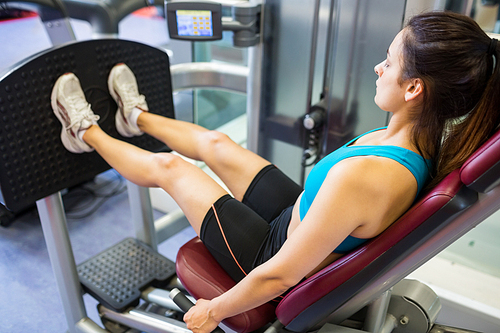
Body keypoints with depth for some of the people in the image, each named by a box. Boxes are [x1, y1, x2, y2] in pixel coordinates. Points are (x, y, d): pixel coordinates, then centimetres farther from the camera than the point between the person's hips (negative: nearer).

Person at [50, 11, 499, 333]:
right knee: (216, 144, 18)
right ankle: (138, 117, 49)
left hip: (280, 252, -6)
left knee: (167, 167, 6)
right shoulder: (428, 142, -15)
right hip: (302, 224, 7)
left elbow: (278, 276, -34)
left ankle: (87, 133, 37)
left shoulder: (359, 176, -43)